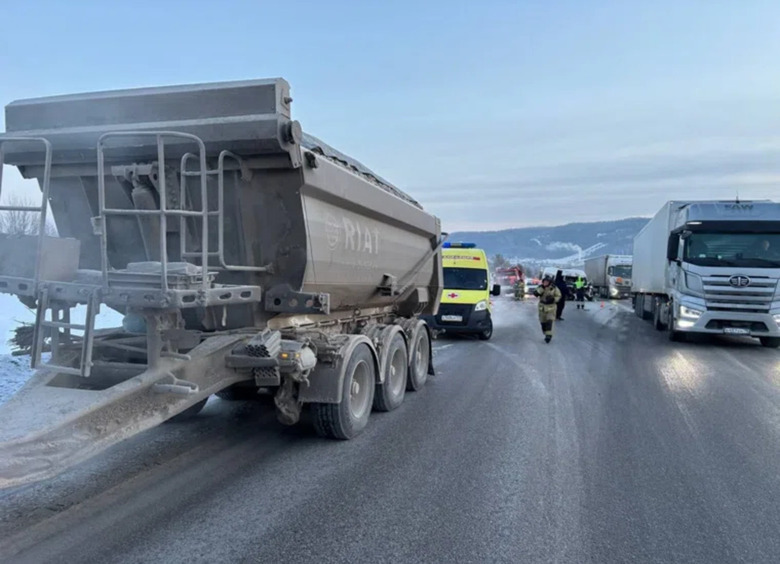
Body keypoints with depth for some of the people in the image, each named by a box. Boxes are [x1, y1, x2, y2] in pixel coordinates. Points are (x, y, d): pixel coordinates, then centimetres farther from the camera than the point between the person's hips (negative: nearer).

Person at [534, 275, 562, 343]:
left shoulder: (554, 288, -8)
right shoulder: (540, 287, -2)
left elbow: (559, 297, -3)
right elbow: (536, 293, -17)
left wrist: (553, 299, -22)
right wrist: (542, 287, -27)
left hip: (551, 307, -3)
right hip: (542, 307, 3)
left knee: (549, 321, -17)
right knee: (543, 322, 10)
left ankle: (548, 336, -20)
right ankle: (547, 334, 29)